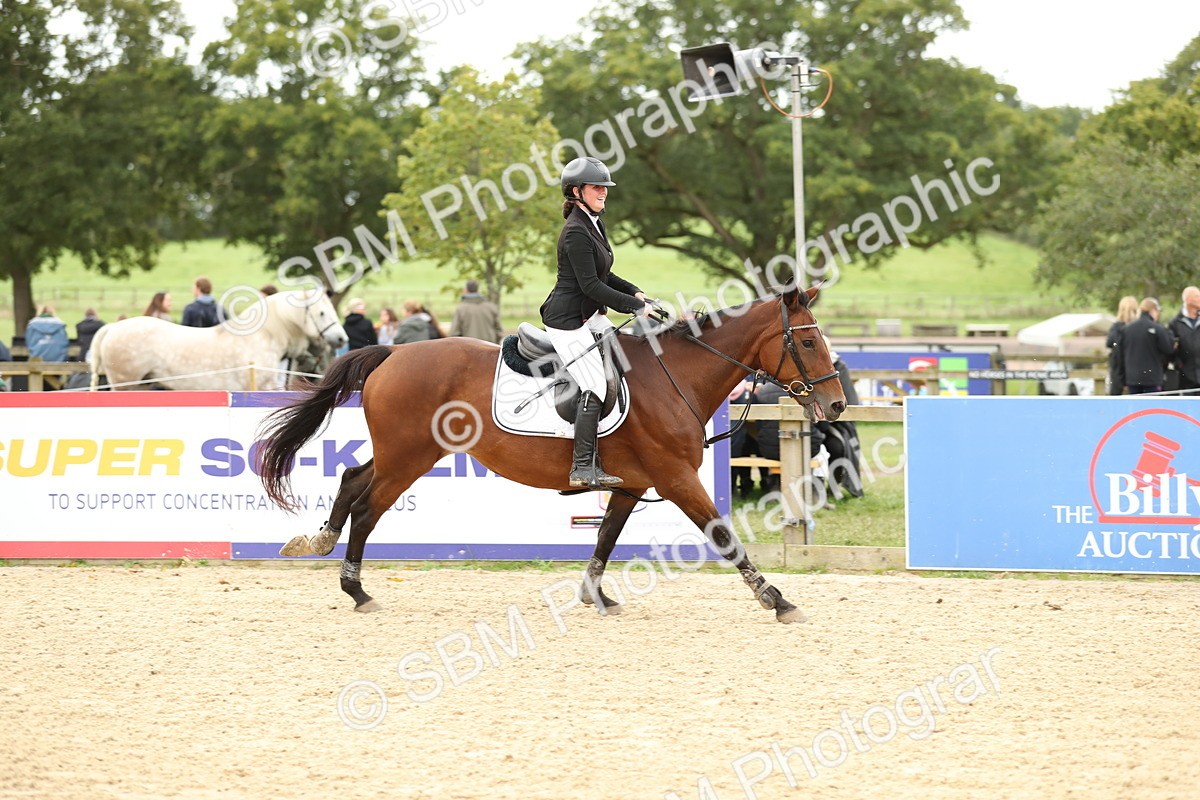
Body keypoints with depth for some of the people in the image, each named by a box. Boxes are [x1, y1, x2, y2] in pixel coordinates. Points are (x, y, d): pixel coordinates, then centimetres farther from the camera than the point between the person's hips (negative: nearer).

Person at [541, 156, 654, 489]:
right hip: (567, 320, -10)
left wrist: (635, 292, 6)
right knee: (595, 389, -13)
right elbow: (590, 285, -24)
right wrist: (636, 307, -21)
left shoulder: (594, 224, 10)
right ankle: (583, 468, -9)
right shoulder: (576, 231, -20)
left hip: (589, 317, 10)